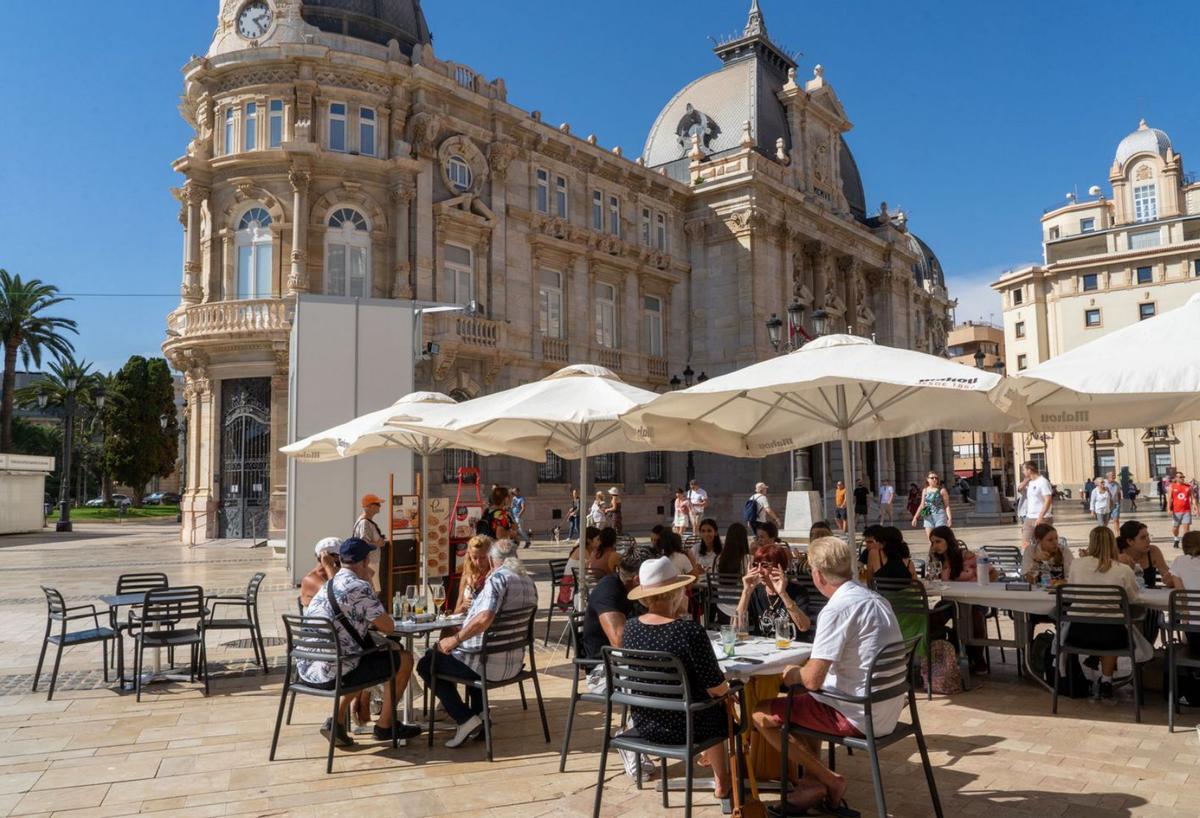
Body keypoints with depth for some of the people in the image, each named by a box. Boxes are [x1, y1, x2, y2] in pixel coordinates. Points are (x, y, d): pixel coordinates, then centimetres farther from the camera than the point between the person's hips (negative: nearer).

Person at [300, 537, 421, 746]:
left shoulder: (327, 586, 13)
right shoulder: (360, 588, -14)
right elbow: (388, 628, -6)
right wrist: (386, 618, 12)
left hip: (305, 670, 9)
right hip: (332, 674, -9)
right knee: (404, 660, 5)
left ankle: (337, 721, 23)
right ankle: (384, 725, 18)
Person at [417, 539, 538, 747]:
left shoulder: (498, 578, -18)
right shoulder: (529, 581, 7)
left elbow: (484, 619, -33)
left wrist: (455, 639, -22)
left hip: (491, 664, -8)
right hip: (515, 663, 9)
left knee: (426, 664, 9)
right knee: (473, 655, 37)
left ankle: (466, 719, 0)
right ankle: (478, 714, 27)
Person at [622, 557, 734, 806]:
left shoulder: (630, 627, -8)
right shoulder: (691, 631, -25)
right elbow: (717, 689, -16)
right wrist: (726, 687, 4)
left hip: (643, 724, 5)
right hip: (682, 727, -5)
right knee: (722, 707, 29)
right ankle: (722, 783, 44)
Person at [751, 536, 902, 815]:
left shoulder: (837, 609, -21)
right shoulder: (876, 599, 7)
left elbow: (813, 680, -23)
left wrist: (794, 673, -1)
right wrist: (804, 671, 16)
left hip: (859, 716, -9)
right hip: (888, 710, 9)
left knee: (761, 714, 0)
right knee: (803, 701, 29)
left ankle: (829, 781, 8)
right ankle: (812, 783, 19)